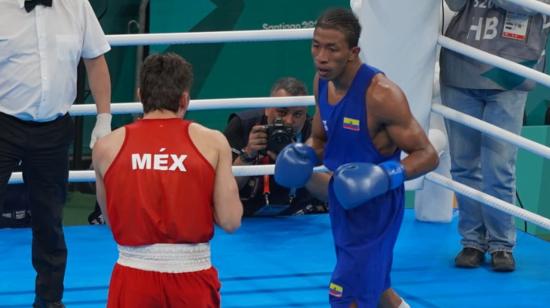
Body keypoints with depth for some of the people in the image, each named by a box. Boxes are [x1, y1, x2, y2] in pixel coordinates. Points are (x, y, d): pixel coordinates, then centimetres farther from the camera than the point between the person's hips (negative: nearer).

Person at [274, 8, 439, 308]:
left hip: (376, 207, -8)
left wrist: (385, 175, -35)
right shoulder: (322, 81, -3)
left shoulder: (380, 94, -26)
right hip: (343, 202, 8)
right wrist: (302, 156, -8)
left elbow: (427, 155, -20)